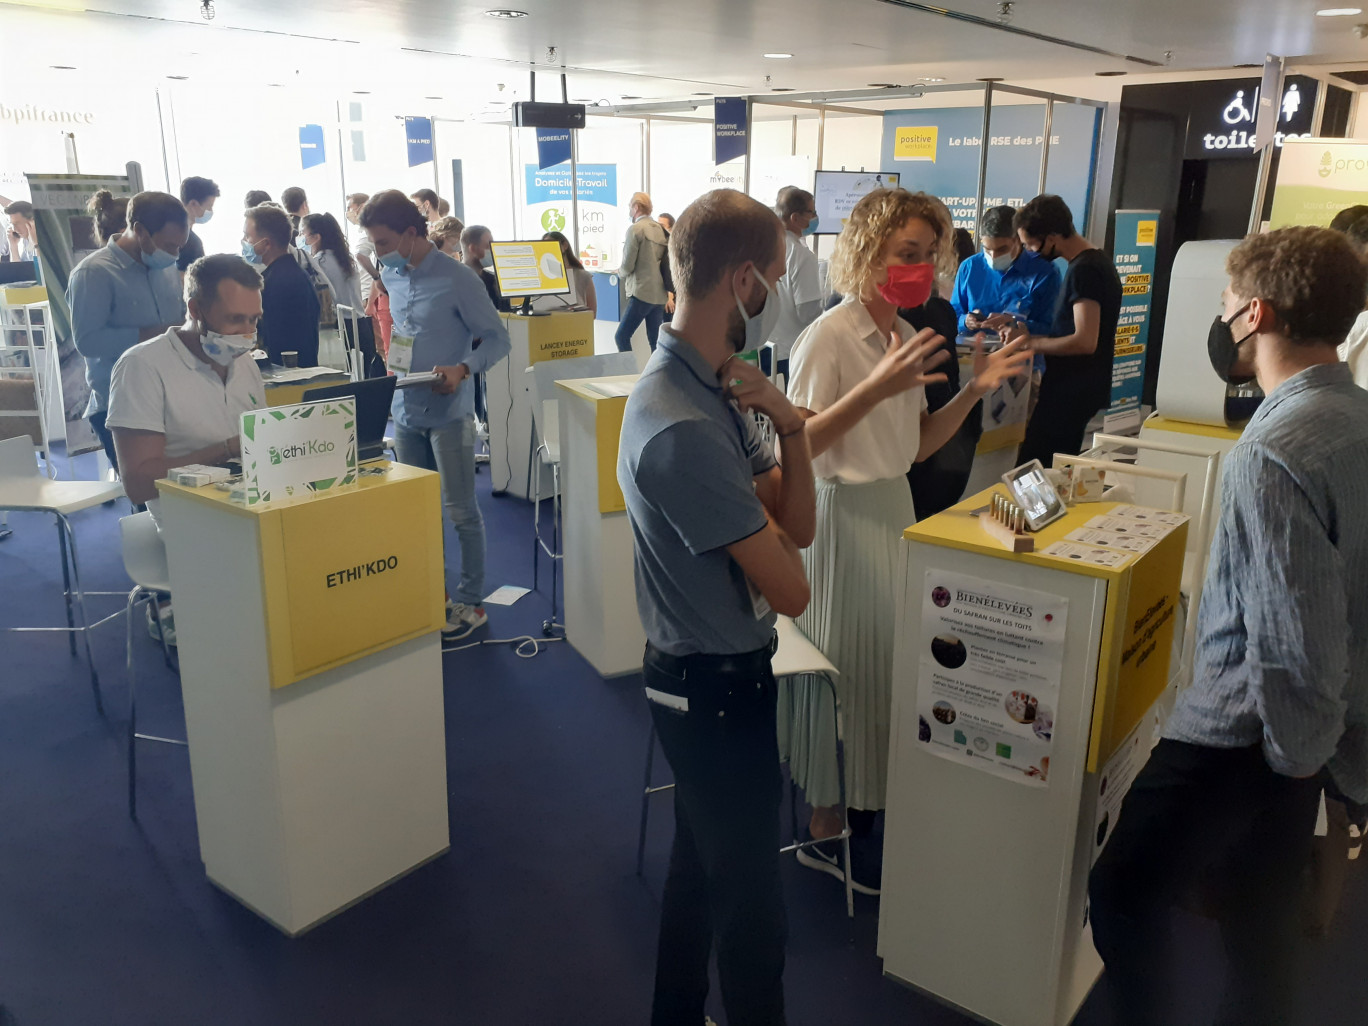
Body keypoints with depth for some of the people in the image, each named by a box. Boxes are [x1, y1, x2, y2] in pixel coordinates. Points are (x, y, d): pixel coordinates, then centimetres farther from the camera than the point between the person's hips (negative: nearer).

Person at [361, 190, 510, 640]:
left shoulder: (457, 279, -13)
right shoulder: (391, 277, 7)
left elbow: (497, 339, -12)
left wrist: (462, 369, -26)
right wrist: (387, 357, 11)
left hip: (448, 413, -7)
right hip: (406, 411, 7)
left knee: (461, 512, 1)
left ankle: (471, 603, 12)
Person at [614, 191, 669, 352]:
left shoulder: (635, 229, -9)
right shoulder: (659, 229, 11)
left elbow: (628, 265, -10)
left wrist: (621, 272, 11)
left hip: (641, 292, -7)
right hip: (660, 294, 8)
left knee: (622, 336, -4)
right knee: (655, 340, 9)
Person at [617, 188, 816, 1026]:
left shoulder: (715, 389, 1)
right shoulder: (685, 428, -29)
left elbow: (799, 527, 2)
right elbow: (792, 590, -25)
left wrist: (789, 424, -14)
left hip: (704, 678, 10)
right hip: (719, 689, -10)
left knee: (701, 862, 27)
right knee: (752, 901, 10)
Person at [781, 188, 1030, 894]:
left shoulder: (906, 337, 8)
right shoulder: (830, 337, -16)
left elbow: (916, 446, 11)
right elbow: (797, 445, -24)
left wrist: (974, 389, 0)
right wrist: (875, 388, -33)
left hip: (895, 512, 8)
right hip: (842, 518, -8)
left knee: (883, 660, 15)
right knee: (844, 667, 3)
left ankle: (864, 804, 34)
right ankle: (828, 828, 21)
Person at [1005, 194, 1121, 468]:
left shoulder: (1083, 271, -18)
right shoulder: (1098, 260, 14)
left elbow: (1085, 341, -25)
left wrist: (1030, 342, -15)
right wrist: (1031, 336, 13)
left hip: (1069, 393, -11)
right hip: (1080, 390, 11)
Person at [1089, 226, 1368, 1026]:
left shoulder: (1274, 455, -26)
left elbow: (1291, 636, -26)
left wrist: (1295, 750, -10)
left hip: (1238, 740, -9)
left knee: (1126, 895, 9)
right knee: (1264, 920, 23)